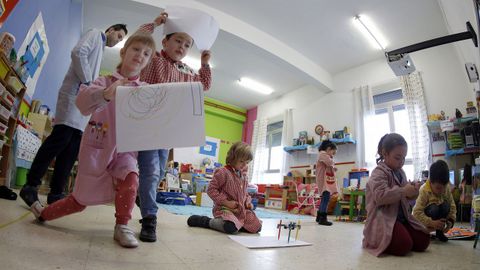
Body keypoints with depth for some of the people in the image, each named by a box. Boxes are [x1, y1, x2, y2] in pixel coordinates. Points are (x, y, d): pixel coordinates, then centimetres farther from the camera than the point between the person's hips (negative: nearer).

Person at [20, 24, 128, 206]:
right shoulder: (95, 34, 8)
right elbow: (78, 52, -12)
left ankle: (56, 193, 1)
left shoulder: (100, 48, 31)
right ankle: (31, 185, -9)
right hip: (75, 93, -8)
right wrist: (87, 81, -12)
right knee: (60, 138, -16)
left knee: (72, 149, 0)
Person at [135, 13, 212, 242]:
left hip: (168, 128, 7)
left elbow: (205, 85, 26)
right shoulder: (153, 59, 1)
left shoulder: (187, 72, 18)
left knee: (159, 173, 13)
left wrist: (205, 64, 19)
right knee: (150, 171, -12)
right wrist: (154, 24, -7)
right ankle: (149, 220, -5)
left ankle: (145, 206, 31)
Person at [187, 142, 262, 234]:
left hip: (242, 209, 8)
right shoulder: (223, 172, -13)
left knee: (257, 227, 1)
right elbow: (211, 189, -15)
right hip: (224, 208, -8)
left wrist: (248, 201, 4)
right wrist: (226, 202, -20)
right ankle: (207, 221, -8)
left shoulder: (244, 176, 12)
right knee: (231, 228, -34)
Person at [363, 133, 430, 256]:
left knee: (423, 241, -1)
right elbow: (380, 196, -29)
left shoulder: (400, 172, 14)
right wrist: (403, 191, -27)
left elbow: (403, 197, 22)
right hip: (383, 218, -9)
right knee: (404, 245, -25)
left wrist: (412, 193, 0)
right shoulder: (379, 172, -14)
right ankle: (375, 240, 5)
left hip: (401, 216, 9)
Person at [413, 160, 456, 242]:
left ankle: (439, 231, -4)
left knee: (446, 205, -23)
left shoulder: (447, 189, -11)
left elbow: (452, 206, -6)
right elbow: (417, 213, -31)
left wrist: (450, 220, -21)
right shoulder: (424, 191, -28)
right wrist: (431, 223, -40)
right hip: (424, 218, -5)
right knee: (434, 208, -33)